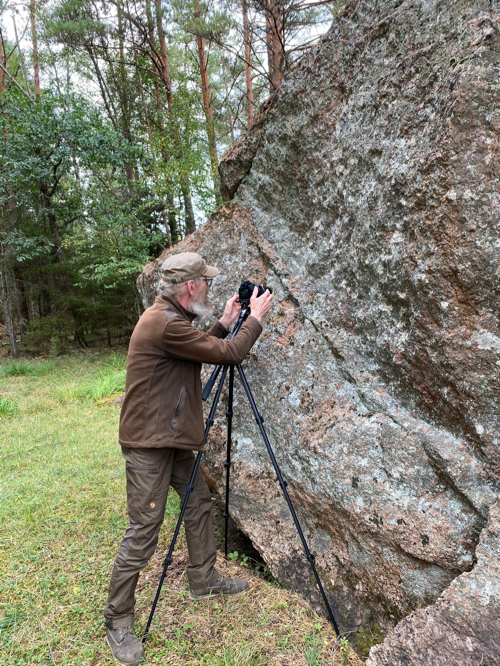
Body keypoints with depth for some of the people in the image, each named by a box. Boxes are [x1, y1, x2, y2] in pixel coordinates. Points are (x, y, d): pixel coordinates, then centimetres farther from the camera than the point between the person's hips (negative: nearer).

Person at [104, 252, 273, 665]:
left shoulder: (170, 318, 8)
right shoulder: (164, 324, -24)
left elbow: (204, 351, 19)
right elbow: (230, 354, -20)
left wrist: (224, 324, 10)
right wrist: (256, 318, -5)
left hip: (174, 438, 10)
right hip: (149, 444, -10)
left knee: (200, 502, 18)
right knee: (144, 531, -1)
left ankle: (204, 580, 37)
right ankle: (118, 623, 17)